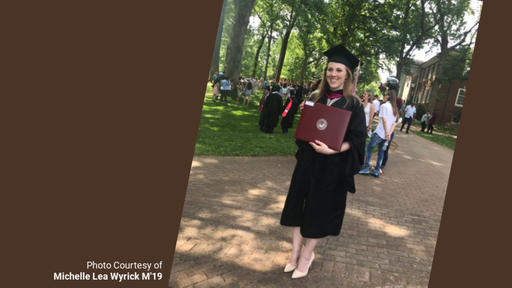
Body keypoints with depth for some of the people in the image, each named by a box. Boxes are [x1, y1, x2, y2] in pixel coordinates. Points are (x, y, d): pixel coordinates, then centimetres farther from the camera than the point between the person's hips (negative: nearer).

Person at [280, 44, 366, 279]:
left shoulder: (353, 105, -8)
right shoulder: (317, 99, 6)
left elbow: (356, 139, -12)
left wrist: (331, 150, -25)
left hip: (332, 167, -5)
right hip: (308, 162, 5)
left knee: (318, 211, 6)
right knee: (298, 205, 9)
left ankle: (305, 256, 23)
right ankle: (296, 251, 24)